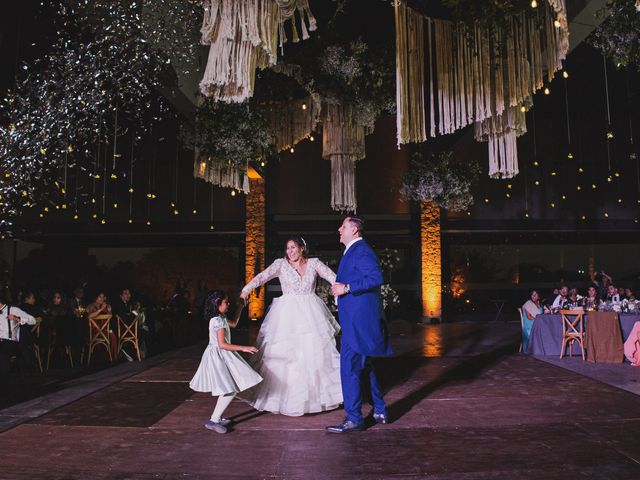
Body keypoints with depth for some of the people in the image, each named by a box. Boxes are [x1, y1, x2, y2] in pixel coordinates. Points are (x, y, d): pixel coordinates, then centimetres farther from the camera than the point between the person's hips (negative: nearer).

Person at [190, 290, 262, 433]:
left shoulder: (220, 318, 9)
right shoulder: (219, 321, -20)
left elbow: (233, 324, 27)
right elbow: (222, 344, -25)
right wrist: (243, 348, -25)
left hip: (220, 356, 10)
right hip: (218, 356, -10)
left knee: (228, 389, 14)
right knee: (231, 390, -12)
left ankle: (217, 417, 23)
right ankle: (213, 421, -7)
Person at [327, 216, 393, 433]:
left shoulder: (361, 250, -14)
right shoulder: (355, 251, 18)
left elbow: (376, 278, -26)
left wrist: (347, 288, -24)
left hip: (359, 320, -11)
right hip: (358, 320, 11)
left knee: (349, 368, -6)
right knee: (365, 365, 18)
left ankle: (354, 419, 3)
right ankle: (379, 411, 29)